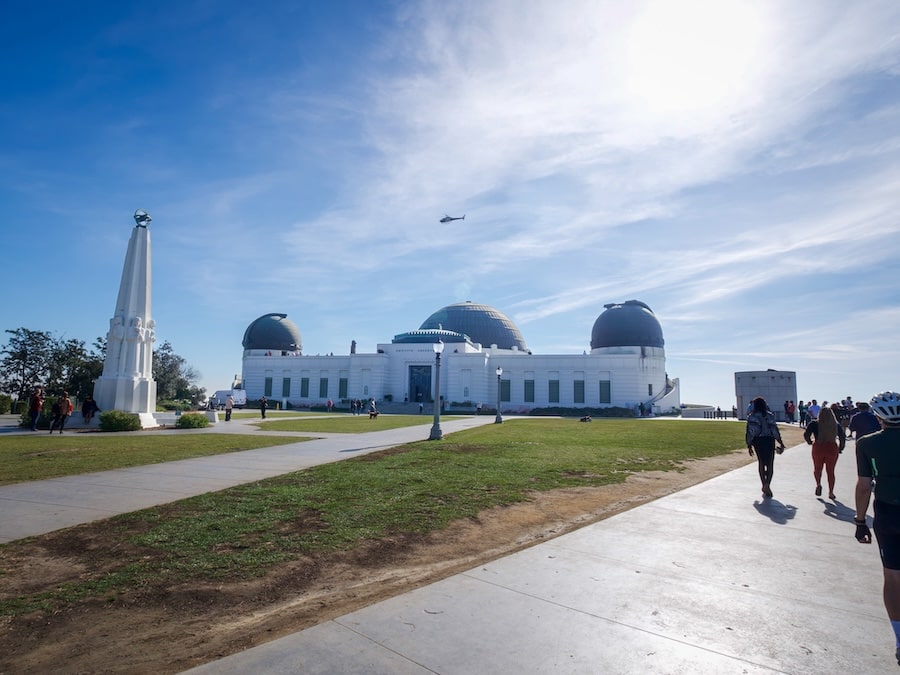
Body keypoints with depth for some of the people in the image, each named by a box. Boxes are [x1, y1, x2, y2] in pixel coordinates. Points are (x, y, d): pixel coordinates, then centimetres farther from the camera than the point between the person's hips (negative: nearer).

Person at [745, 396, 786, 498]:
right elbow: (775, 430, -3)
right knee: (770, 464, 6)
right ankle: (767, 484, -13)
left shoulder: (751, 417, -2)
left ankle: (764, 485, 17)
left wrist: (749, 445, 3)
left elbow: (750, 432, -4)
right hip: (769, 440, -1)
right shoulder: (770, 415, -2)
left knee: (761, 463, 16)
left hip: (757, 441, 1)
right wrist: (781, 443, 5)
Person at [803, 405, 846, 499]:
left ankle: (818, 484, -6)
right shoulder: (837, 425, 4)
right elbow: (843, 438, 1)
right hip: (832, 449, 1)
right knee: (830, 471, 12)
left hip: (818, 448, -1)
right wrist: (840, 449, 13)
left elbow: (806, 435, -9)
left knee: (817, 468, 17)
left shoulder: (814, 424, -3)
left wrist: (810, 442, 9)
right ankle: (831, 492, 12)